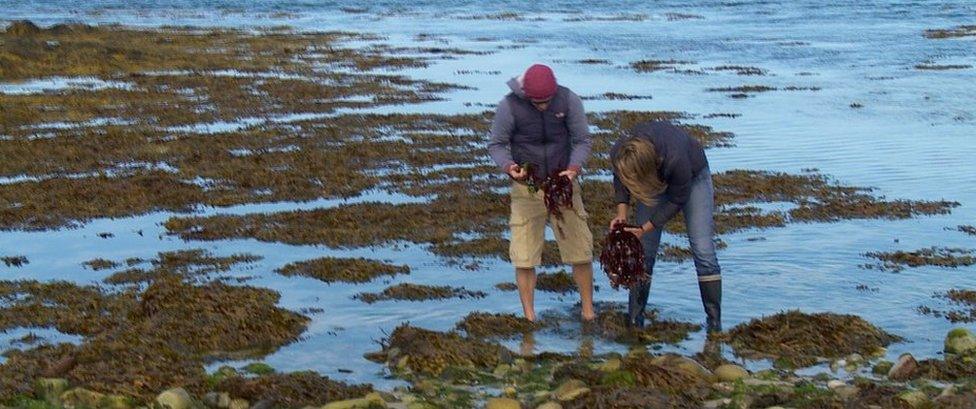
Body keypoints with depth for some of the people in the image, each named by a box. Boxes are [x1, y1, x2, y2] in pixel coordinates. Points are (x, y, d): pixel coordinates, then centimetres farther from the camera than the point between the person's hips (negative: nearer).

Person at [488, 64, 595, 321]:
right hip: (527, 187, -1)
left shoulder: (569, 101, -15)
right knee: (525, 256, -1)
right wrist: (509, 167, -29)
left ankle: (588, 311, 17)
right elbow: (496, 145, -8)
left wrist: (573, 169, -26)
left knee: (580, 249, 2)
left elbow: (582, 141, -7)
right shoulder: (509, 106, -18)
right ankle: (529, 317, 10)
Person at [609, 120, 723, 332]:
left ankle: (714, 323, -3)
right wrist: (621, 212, -21)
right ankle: (634, 319, 7)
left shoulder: (675, 158, -44)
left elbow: (677, 200, -26)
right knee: (643, 251, -1)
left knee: (703, 250, -11)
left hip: (694, 176, -4)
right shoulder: (618, 154, -32)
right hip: (656, 178, 4)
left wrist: (643, 229, -28)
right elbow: (620, 180, -7)